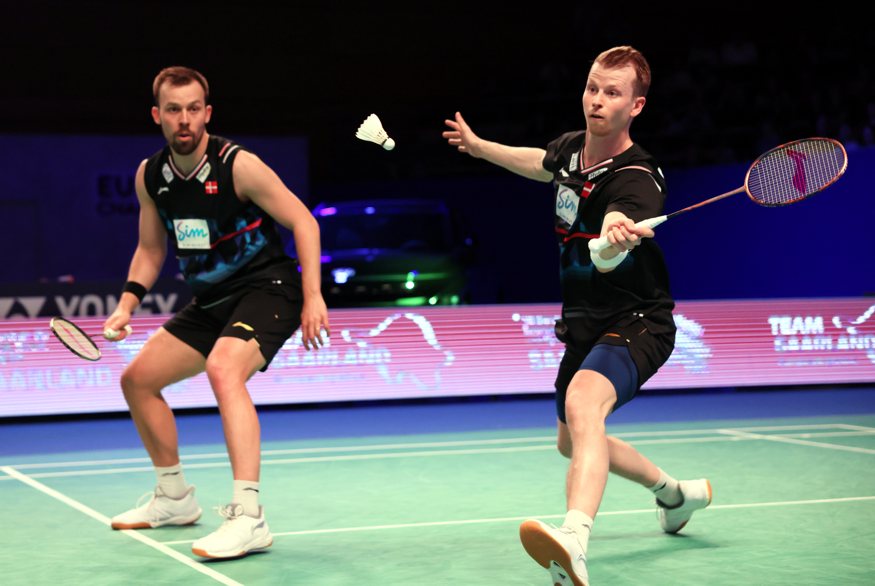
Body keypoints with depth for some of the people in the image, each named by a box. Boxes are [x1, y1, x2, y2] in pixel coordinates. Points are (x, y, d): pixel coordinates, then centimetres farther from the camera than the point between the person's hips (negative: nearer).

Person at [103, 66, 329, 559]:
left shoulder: (238, 165, -17)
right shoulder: (150, 176, 1)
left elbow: (303, 221, -12)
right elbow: (151, 249, 16)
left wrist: (312, 297, -18)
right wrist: (128, 304, 2)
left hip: (266, 288, -8)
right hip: (210, 301, 8)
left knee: (223, 369, -34)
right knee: (138, 379, 10)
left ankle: (248, 517, -38)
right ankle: (175, 498, 29)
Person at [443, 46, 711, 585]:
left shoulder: (636, 178, -23)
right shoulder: (570, 147, 1)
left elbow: (607, 261, -42)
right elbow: (540, 163, 28)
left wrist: (615, 240, -64)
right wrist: (479, 146, 39)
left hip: (635, 323, -9)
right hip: (585, 324, 9)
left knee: (583, 405, -39)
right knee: (572, 442, 24)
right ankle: (677, 493, 48)